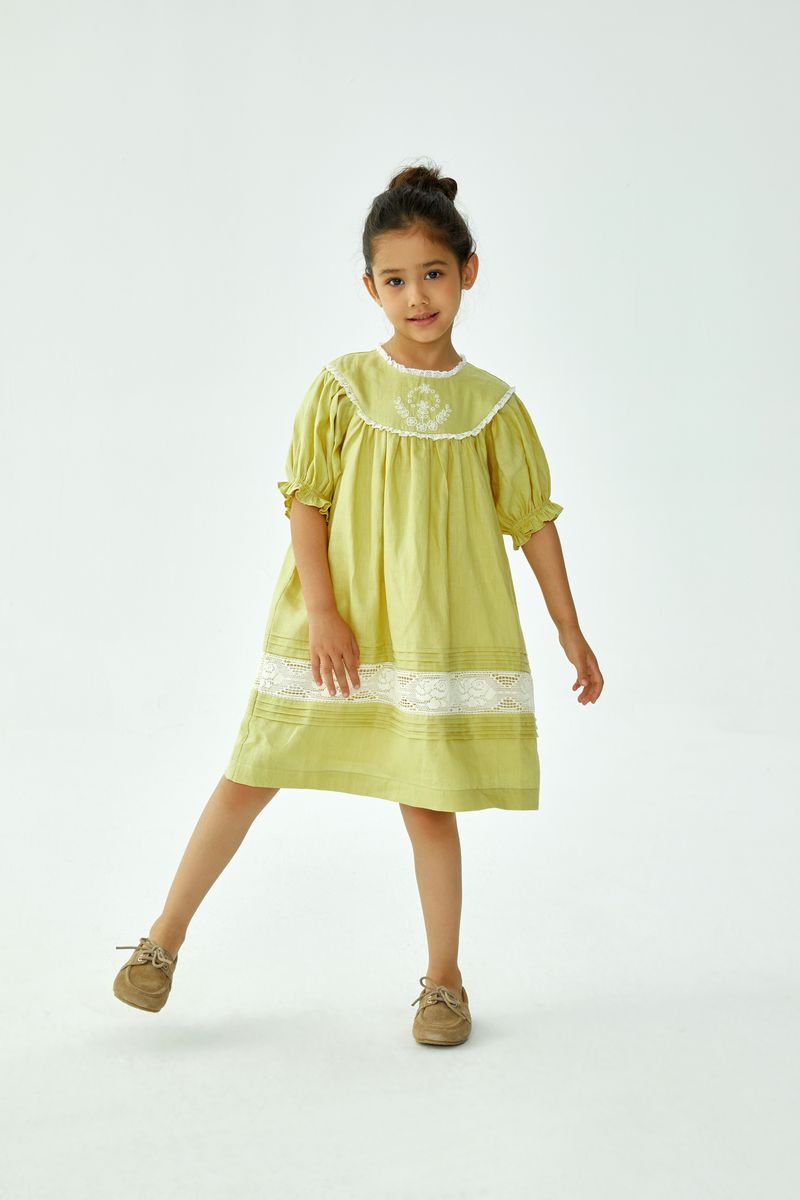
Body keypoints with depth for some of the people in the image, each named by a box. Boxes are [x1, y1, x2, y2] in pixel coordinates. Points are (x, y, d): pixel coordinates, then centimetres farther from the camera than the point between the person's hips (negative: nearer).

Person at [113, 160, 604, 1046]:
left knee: (428, 799, 5)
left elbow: (532, 518, 5)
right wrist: (321, 613, -13)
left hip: (440, 631, 0)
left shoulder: (490, 404, 1)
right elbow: (303, 499, -4)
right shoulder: (342, 387, -2)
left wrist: (572, 633, 5)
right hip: (333, 626, 0)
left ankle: (443, 980, 22)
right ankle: (165, 938, 21)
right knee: (253, 774, 5)